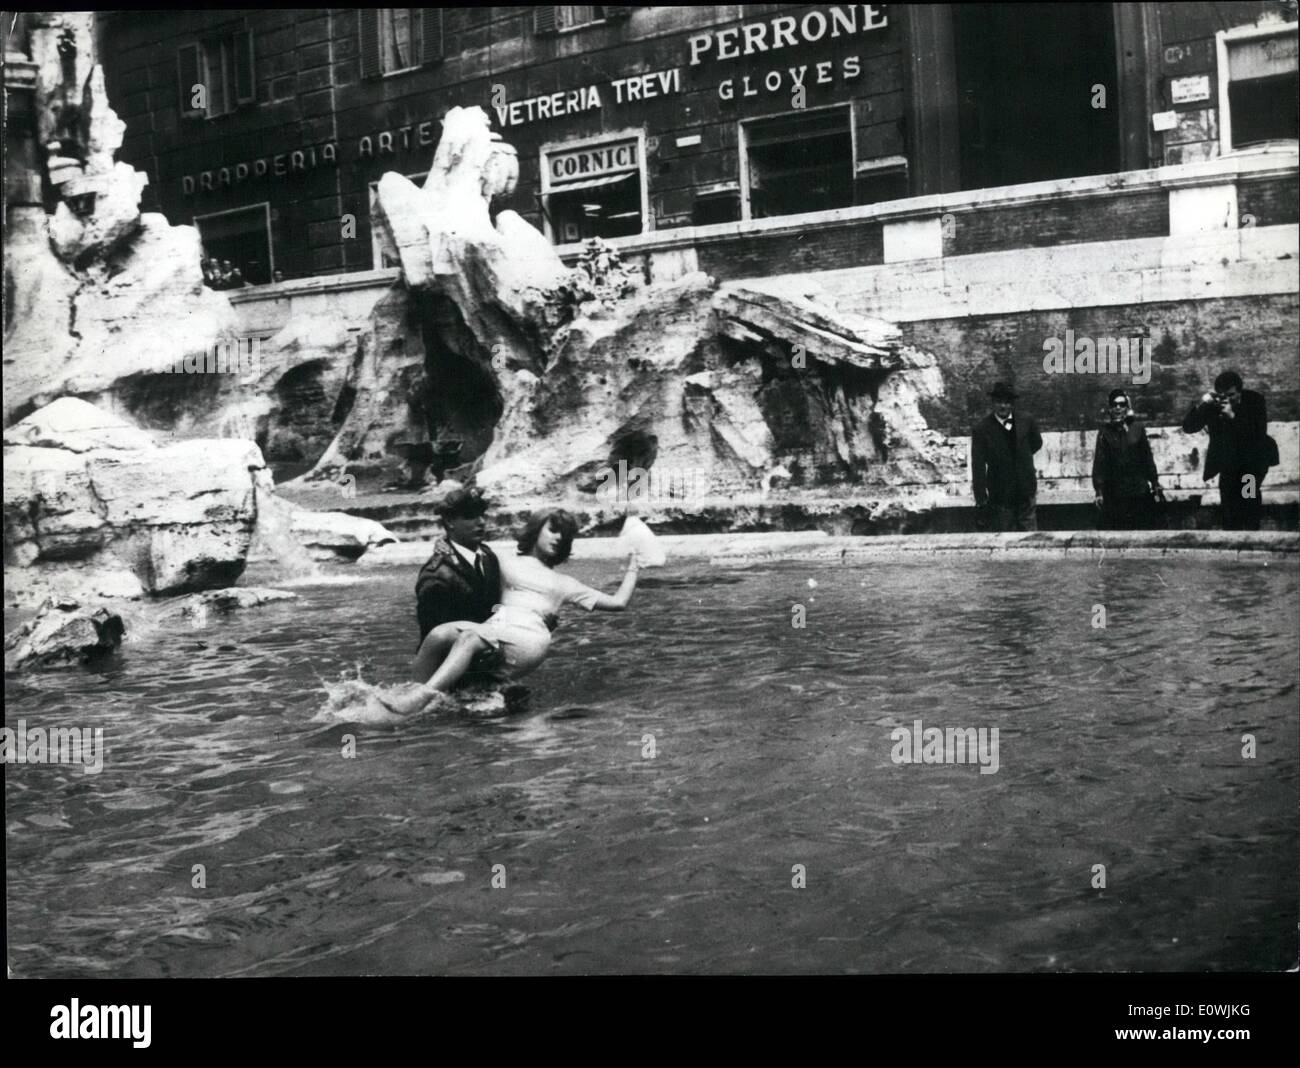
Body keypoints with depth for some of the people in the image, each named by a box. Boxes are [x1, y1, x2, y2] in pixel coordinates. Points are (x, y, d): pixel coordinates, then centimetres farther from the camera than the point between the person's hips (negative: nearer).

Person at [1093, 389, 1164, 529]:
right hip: (1114, 494, -1)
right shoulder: (1105, 432, 1)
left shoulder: (1137, 427, 4)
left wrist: (1155, 484, 9)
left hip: (1139, 491, 1)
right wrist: (1099, 490, -7)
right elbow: (1099, 463, -2)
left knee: (1138, 527, 3)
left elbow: (1147, 457, 9)